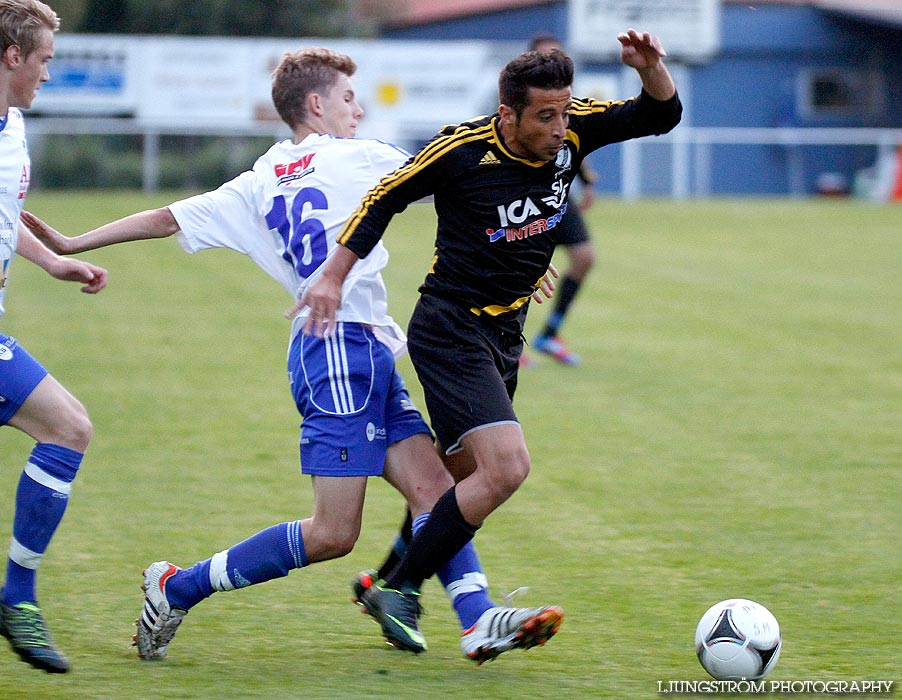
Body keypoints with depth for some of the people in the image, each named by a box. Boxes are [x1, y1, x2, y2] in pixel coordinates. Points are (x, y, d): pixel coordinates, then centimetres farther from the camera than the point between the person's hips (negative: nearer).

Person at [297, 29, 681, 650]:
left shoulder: (573, 129, -7)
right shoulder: (462, 149, -19)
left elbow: (661, 115, 0)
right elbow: (385, 198, -6)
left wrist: (650, 68, -22)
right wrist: (333, 277, -9)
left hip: (504, 333, 7)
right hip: (451, 329, -7)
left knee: (467, 478, 16)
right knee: (506, 467, -20)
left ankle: (390, 583, 35)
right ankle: (400, 590, -7)